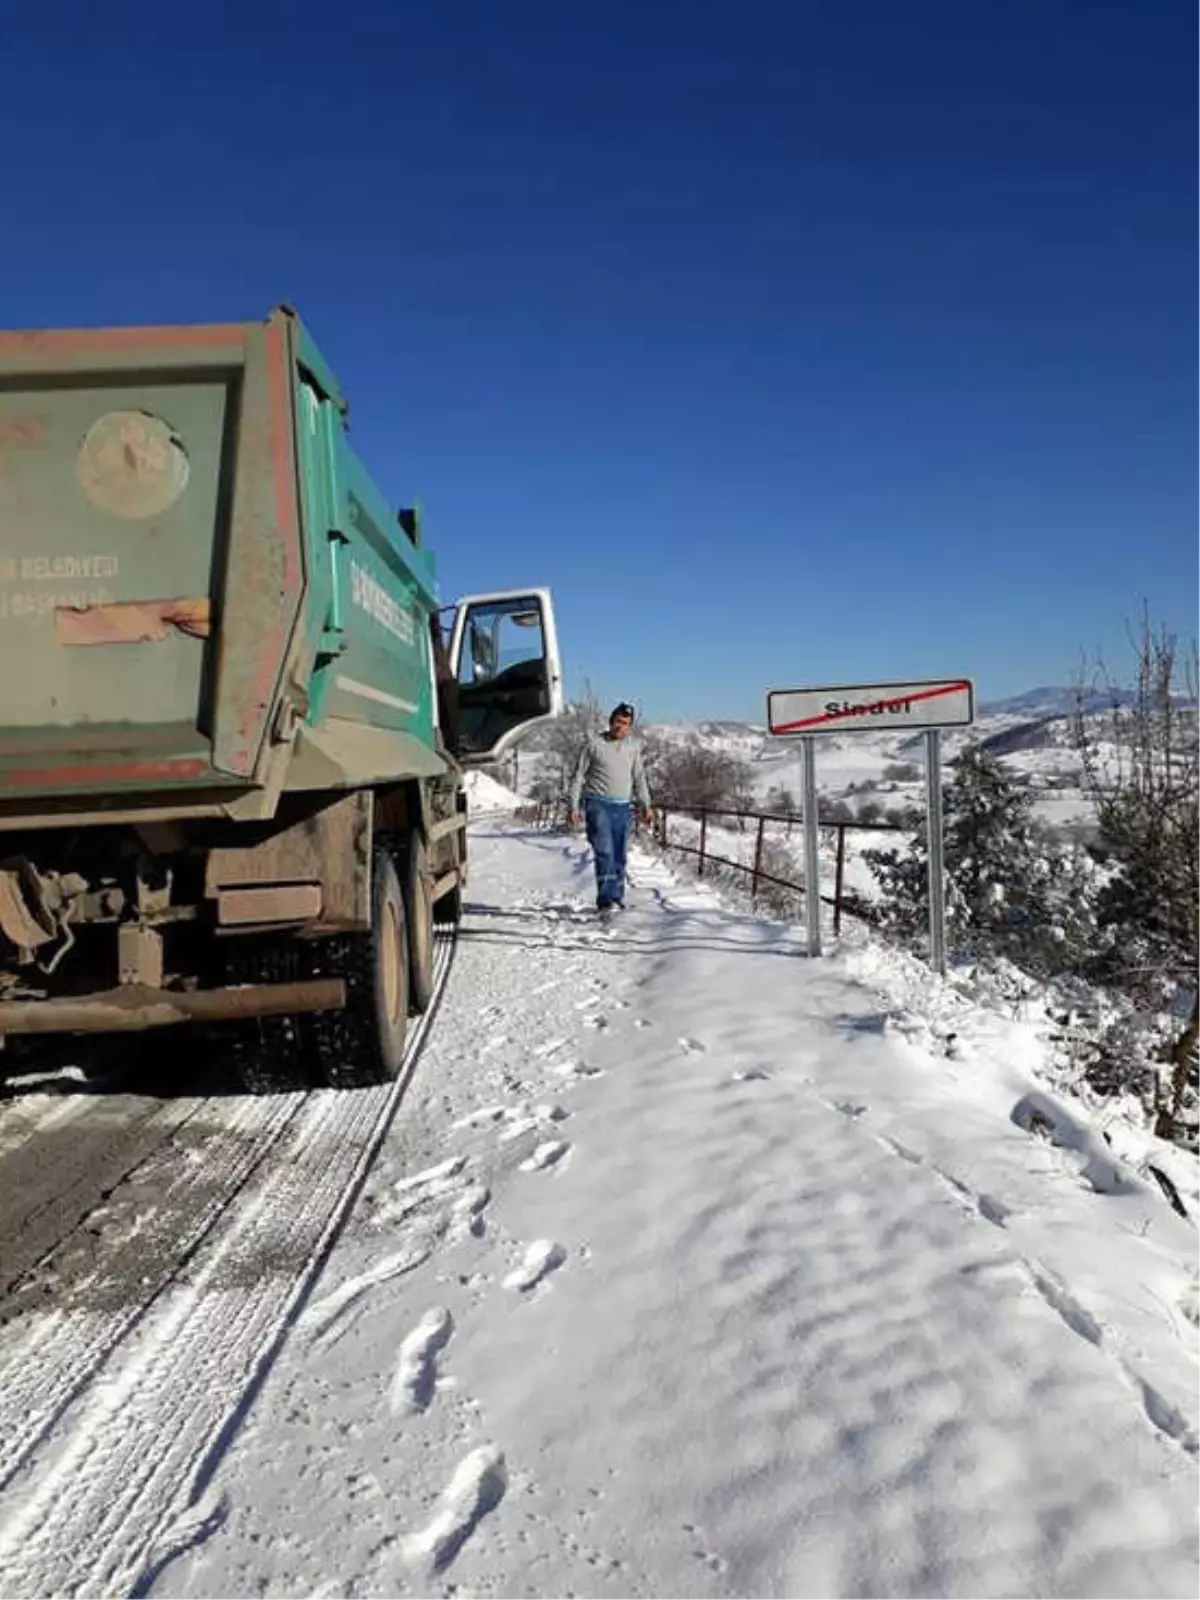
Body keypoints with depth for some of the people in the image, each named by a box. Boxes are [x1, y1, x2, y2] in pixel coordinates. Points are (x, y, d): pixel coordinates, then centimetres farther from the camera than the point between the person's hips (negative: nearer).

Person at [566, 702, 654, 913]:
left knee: (619, 856, 7)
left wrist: (645, 806, 3)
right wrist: (573, 805, -2)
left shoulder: (633, 746, 11)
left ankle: (617, 899, 17)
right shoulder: (593, 742, 3)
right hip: (598, 804, -3)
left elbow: (639, 778, 14)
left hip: (623, 807, 4)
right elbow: (578, 775, 4)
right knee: (604, 852, -16)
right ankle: (606, 900, -20)